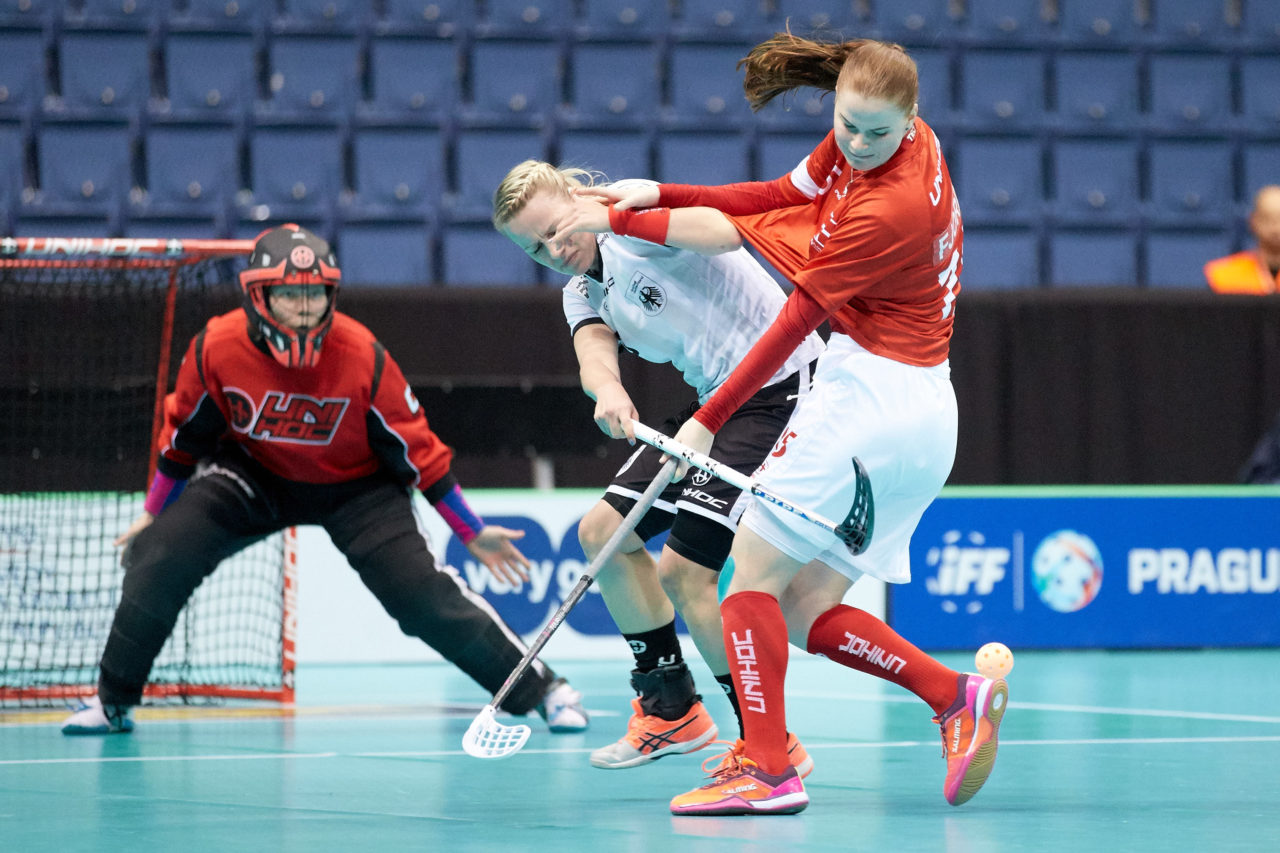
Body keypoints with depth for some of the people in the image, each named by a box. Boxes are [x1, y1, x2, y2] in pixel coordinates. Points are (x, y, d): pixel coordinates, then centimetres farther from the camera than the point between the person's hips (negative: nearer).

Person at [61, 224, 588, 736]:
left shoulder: (362, 356, -27)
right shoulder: (216, 348, -24)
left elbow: (415, 451, -15)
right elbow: (183, 436, -4)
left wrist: (473, 533, -10)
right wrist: (153, 513, 5)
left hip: (355, 486, -2)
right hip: (253, 477, 2)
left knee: (422, 592, -18)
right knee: (158, 557, -15)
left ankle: (543, 689, -3)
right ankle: (113, 700, 6)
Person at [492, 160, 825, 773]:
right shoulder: (582, 292, 12)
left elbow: (725, 232, -33)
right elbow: (594, 350, -10)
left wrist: (615, 215, -34)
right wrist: (606, 388, -33)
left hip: (781, 389, -10)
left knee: (682, 569, -16)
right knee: (604, 532, 10)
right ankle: (671, 709, 23)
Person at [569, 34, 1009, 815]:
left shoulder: (889, 211, -22)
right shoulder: (875, 140, 5)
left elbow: (796, 322, -16)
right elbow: (785, 197, 19)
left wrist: (708, 420, -9)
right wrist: (663, 195, 14)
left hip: (869, 392, -9)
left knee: (754, 570, -6)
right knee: (807, 611, 9)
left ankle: (766, 768, -14)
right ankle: (957, 696, -1)